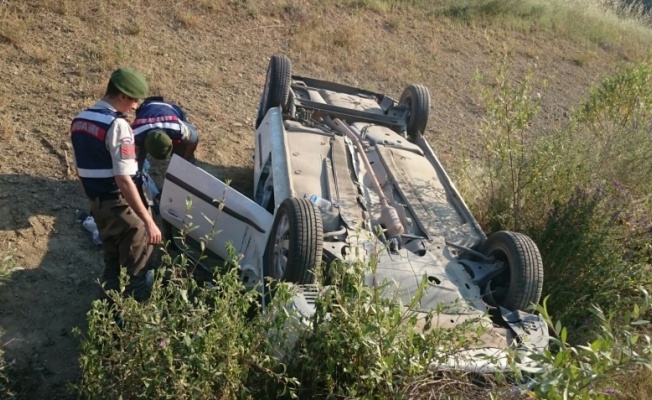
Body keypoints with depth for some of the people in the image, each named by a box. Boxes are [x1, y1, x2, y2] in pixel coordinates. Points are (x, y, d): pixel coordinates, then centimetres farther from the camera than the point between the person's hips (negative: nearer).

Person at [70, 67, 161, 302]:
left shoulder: (79, 121, 5)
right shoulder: (117, 125, -22)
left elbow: (81, 168, 13)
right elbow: (124, 180, -28)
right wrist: (148, 221, -27)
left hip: (97, 203, 8)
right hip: (120, 204, -8)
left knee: (111, 261, 23)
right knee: (135, 266, 9)